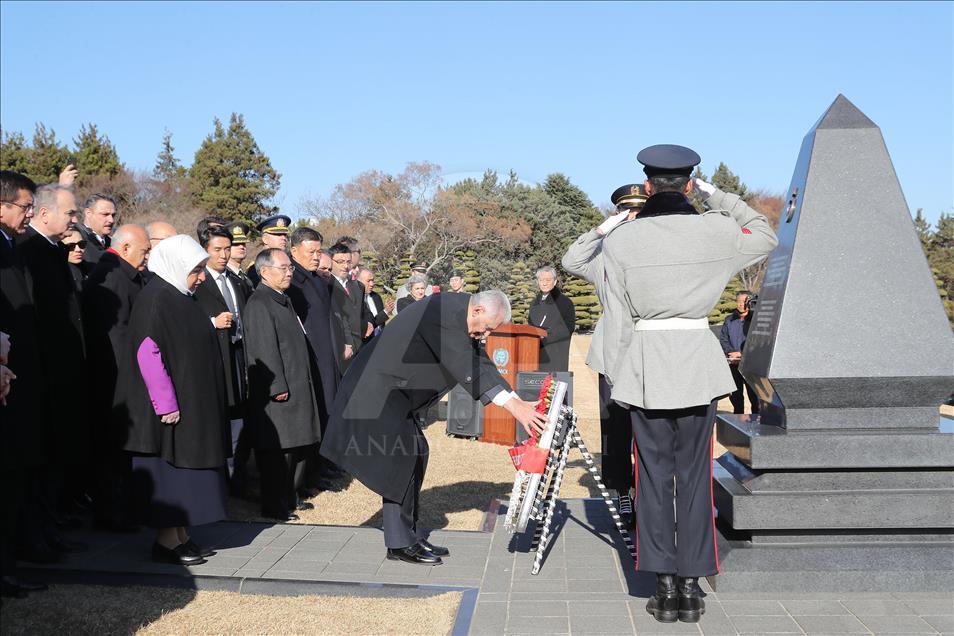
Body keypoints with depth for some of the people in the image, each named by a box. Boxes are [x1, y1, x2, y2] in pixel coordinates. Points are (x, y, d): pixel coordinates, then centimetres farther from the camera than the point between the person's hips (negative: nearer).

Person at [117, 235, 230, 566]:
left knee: (184, 468, 13)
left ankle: (181, 536, 21)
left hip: (193, 402, 9)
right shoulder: (155, 299, -16)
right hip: (173, 406, -9)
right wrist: (167, 404, -21)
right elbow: (148, 353, -21)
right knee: (169, 470, -2)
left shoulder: (180, 298, 13)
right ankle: (166, 541, 7)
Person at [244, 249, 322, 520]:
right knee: (279, 450, -3)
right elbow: (264, 351, -20)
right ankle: (274, 506, 7)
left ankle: (290, 497, 28)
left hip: (297, 387, 10)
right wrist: (278, 387, -21)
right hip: (277, 394, -10)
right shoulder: (259, 304, -15)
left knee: (297, 445, 16)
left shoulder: (283, 300, 16)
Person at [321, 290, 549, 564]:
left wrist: (518, 401, 2)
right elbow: (467, 369, -29)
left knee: (415, 454, 10)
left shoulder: (460, 317, 6)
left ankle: (410, 534, 17)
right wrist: (514, 407, -31)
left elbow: (480, 363, 9)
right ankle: (399, 544, -2)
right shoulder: (444, 313, -24)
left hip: (398, 392, 11)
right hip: (377, 389, -11)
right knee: (400, 457, -11)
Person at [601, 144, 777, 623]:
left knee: (654, 475, 7)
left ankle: (665, 588, 11)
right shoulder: (715, 231, -2)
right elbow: (766, 236, 18)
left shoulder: (619, 239, -3)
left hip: (645, 364, 0)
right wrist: (715, 195, 18)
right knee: (695, 474, 9)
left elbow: (617, 317, 2)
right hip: (698, 360, 1)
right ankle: (691, 587, 14)